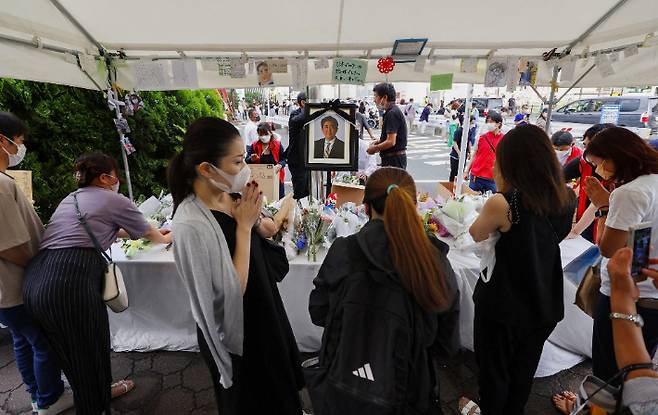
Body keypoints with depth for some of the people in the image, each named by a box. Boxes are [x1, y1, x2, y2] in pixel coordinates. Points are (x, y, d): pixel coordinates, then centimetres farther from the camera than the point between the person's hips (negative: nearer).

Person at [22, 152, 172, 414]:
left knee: (72, 351, 24)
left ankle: (102, 390, 45)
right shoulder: (114, 200, 2)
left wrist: (155, 233, 45)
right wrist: (165, 238, 38)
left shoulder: (70, 199, 24)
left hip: (36, 279, 9)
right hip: (70, 280, -9)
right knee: (89, 351, 9)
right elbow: (149, 234, 15)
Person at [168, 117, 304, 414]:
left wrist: (254, 218, -15)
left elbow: (260, 253, 5)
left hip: (260, 316, 7)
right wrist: (244, 225, -26)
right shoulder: (191, 224, -31)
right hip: (236, 335, -7)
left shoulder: (228, 197, -7)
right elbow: (231, 294, -28)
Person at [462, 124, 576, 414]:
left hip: (503, 306, -5)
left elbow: (475, 236, -7)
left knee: (494, 371, 20)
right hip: (544, 304, 6)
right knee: (523, 371, 27)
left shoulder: (502, 204, -26)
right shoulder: (567, 198, -8)